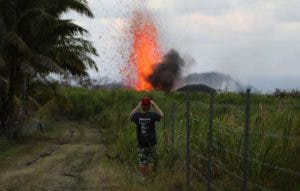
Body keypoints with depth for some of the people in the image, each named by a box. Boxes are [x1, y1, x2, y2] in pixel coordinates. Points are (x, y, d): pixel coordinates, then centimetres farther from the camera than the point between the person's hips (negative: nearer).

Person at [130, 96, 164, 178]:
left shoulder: (137, 115, -9)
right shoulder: (152, 115, -14)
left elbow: (131, 115, 14)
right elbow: (161, 115, 7)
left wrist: (138, 106, 14)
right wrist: (154, 105, 9)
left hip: (141, 144, 1)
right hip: (151, 143, -1)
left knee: (142, 163, 8)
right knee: (150, 163, 8)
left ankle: (143, 178, 10)